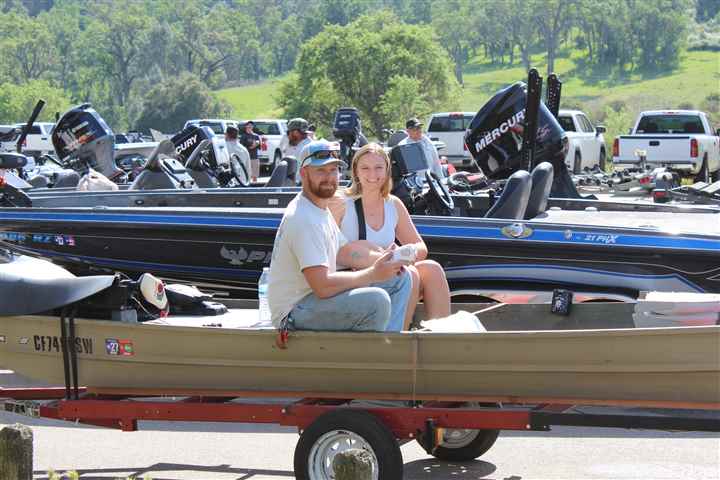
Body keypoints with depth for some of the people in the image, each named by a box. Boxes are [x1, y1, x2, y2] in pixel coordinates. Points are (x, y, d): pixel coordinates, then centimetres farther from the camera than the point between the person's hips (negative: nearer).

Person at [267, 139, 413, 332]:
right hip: (293, 314, -11)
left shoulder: (320, 208, 12)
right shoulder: (304, 219, -23)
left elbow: (342, 252, 21)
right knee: (377, 300, -33)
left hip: (317, 293, 11)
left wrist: (381, 259, 4)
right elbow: (323, 286, -28)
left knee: (400, 277, 11)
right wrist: (373, 274, -21)